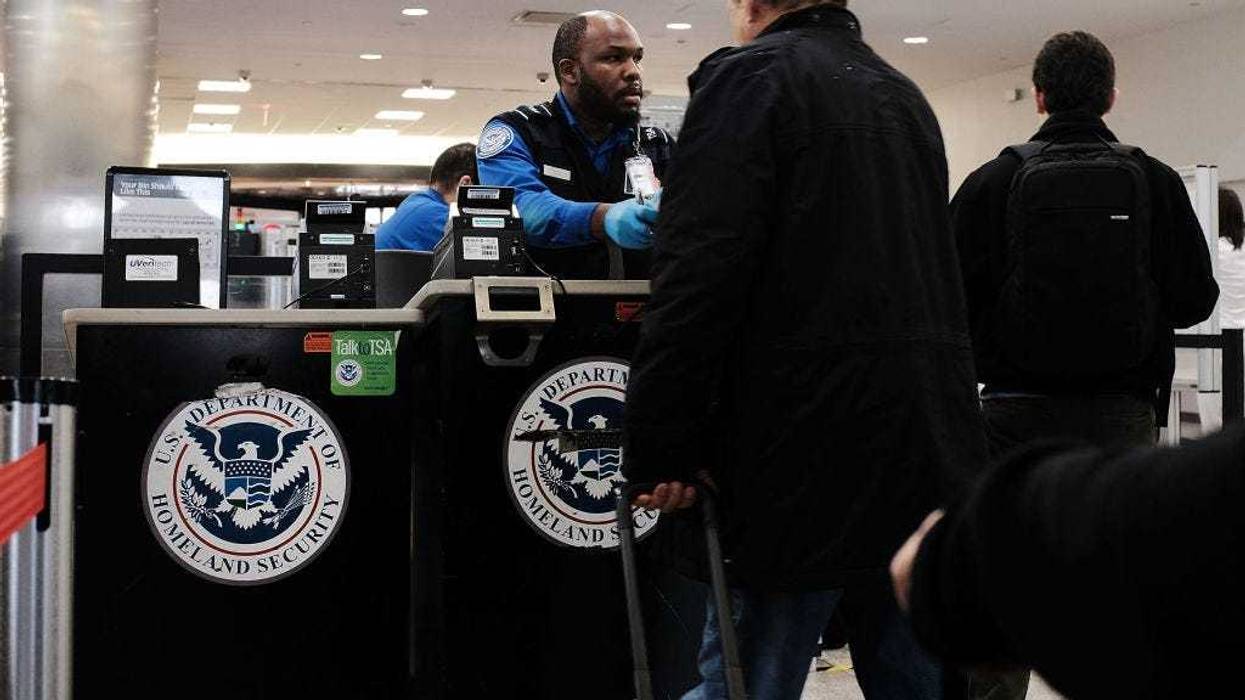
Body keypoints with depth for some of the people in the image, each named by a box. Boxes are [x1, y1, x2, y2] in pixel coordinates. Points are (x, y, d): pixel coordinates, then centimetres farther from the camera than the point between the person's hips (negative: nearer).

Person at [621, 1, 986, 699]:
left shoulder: (750, 75, -5)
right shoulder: (905, 95, 20)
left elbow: (698, 280, -16)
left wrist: (659, 453, -13)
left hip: (806, 455, -7)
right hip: (933, 455, 8)